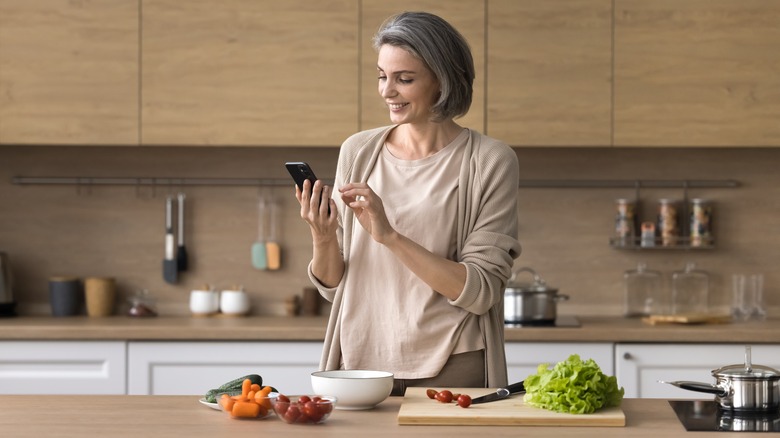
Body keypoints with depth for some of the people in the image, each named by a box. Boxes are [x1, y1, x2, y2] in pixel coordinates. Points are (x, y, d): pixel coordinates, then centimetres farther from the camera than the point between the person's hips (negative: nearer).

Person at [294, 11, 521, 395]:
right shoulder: (358, 151, 4)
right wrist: (323, 238, -13)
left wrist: (390, 236, -21)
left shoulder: (490, 161, -8)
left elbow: (480, 292, -14)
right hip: (363, 361, 3)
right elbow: (332, 284, 8)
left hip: (450, 368, -3)